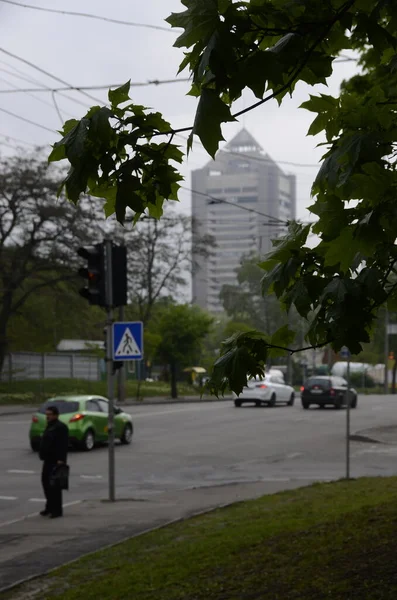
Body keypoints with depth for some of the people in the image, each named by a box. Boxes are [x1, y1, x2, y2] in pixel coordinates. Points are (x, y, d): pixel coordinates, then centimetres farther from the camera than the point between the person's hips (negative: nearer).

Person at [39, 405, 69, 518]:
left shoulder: (61, 427, -13)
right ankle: (50, 507, 24)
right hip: (49, 460, 10)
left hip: (56, 461, -10)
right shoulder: (50, 426, 19)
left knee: (54, 485, -8)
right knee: (46, 482, 13)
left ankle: (57, 510, -4)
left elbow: (63, 444, -21)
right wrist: (44, 456, 17)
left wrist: (61, 460, -27)